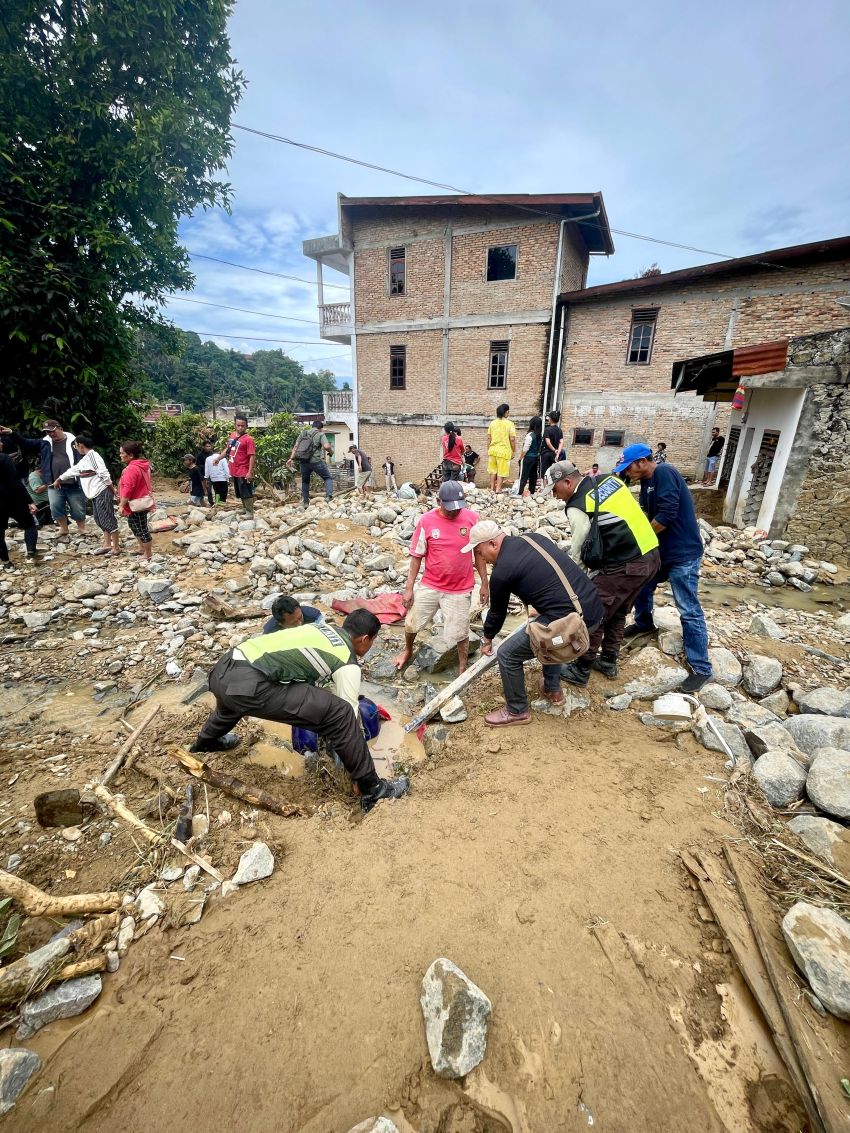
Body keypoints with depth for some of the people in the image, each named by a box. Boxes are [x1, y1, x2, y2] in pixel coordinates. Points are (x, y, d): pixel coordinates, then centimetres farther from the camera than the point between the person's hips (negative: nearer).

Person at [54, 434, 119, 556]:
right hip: (96, 494, 10)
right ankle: (107, 544, 19)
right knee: (100, 519, 12)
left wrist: (113, 490, -20)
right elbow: (72, 470, 32)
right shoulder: (84, 460, 19)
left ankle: (116, 547, -3)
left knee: (107, 519, -7)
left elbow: (104, 474, -19)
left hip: (103, 492, -10)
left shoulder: (93, 455, -12)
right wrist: (59, 479, 43)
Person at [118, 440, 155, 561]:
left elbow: (128, 489, -24)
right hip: (142, 501, 11)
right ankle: (142, 549, 36)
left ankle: (147, 555, 9)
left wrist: (122, 505, -17)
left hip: (136, 504, -11)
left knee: (141, 529, 0)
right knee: (135, 526, 24)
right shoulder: (142, 465, 10)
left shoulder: (131, 469, -22)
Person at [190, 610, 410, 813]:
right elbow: (347, 714, 6)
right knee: (340, 713, -6)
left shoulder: (324, 629, 24)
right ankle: (372, 790, 7)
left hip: (222, 670, 9)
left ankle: (205, 742, 76)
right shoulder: (348, 664, 1)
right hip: (248, 684, -9)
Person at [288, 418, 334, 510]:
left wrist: (291, 458, 4)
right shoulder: (320, 434, 2)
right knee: (328, 478, 11)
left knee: (305, 481, 22)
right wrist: (330, 451, 7)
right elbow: (326, 446, -14)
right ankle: (328, 496, -12)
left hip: (303, 461, 4)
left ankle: (305, 503, 20)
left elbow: (296, 446, 7)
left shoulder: (303, 433, 16)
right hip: (316, 461, -4)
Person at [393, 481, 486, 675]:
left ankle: (463, 667, 32)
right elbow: (416, 556, -4)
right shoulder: (426, 521, -11)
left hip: (460, 589, -1)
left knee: (459, 632, 7)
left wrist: (484, 583, 3)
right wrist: (409, 588, -4)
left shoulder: (472, 518, -10)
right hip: (429, 585, 1)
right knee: (411, 623, 14)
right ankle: (407, 650, 45)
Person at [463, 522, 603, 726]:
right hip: (594, 609, 9)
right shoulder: (534, 537, 13)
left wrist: (487, 639, 27)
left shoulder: (501, 571, -8)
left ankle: (517, 711, 26)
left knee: (507, 655, 8)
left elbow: (497, 611, 8)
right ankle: (553, 690, 47)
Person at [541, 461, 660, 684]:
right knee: (617, 613, 23)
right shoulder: (609, 479, 10)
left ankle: (580, 671, 17)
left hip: (624, 566, -9)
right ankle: (608, 662, 36)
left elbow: (579, 552, -8)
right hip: (650, 555, 9)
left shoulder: (577, 507, -13)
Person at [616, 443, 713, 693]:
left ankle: (701, 669, 2)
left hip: (683, 553, -9)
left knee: (689, 611, -6)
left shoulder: (664, 473, -18)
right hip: (661, 550, 9)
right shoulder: (647, 481, 10)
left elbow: (666, 516, -24)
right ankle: (644, 623, 46)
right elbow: (647, 515, 12)